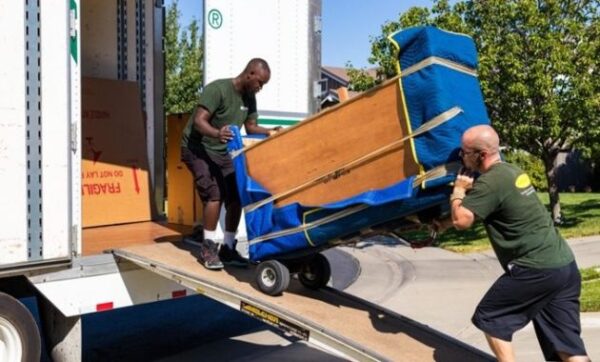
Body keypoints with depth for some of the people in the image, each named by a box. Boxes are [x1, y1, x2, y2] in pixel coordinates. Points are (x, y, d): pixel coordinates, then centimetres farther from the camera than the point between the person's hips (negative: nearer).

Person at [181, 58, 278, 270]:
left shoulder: (249, 98, 1)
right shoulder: (217, 89, -22)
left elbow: (251, 127, 6)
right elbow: (199, 121, -30)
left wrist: (269, 132, -13)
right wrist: (217, 133, -50)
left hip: (222, 152, 8)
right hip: (197, 148, -7)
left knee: (235, 197, -1)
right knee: (215, 195, -20)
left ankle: (228, 248, 10)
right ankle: (207, 248, -6)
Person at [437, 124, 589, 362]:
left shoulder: (491, 181, -15)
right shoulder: (511, 172, 15)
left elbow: (461, 220, -17)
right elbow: (478, 211, 28)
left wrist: (458, 190, 1)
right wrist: (444, 224, 29)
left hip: (536, 269, -9)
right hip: (565, 265, 9)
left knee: (490, 318, 9)